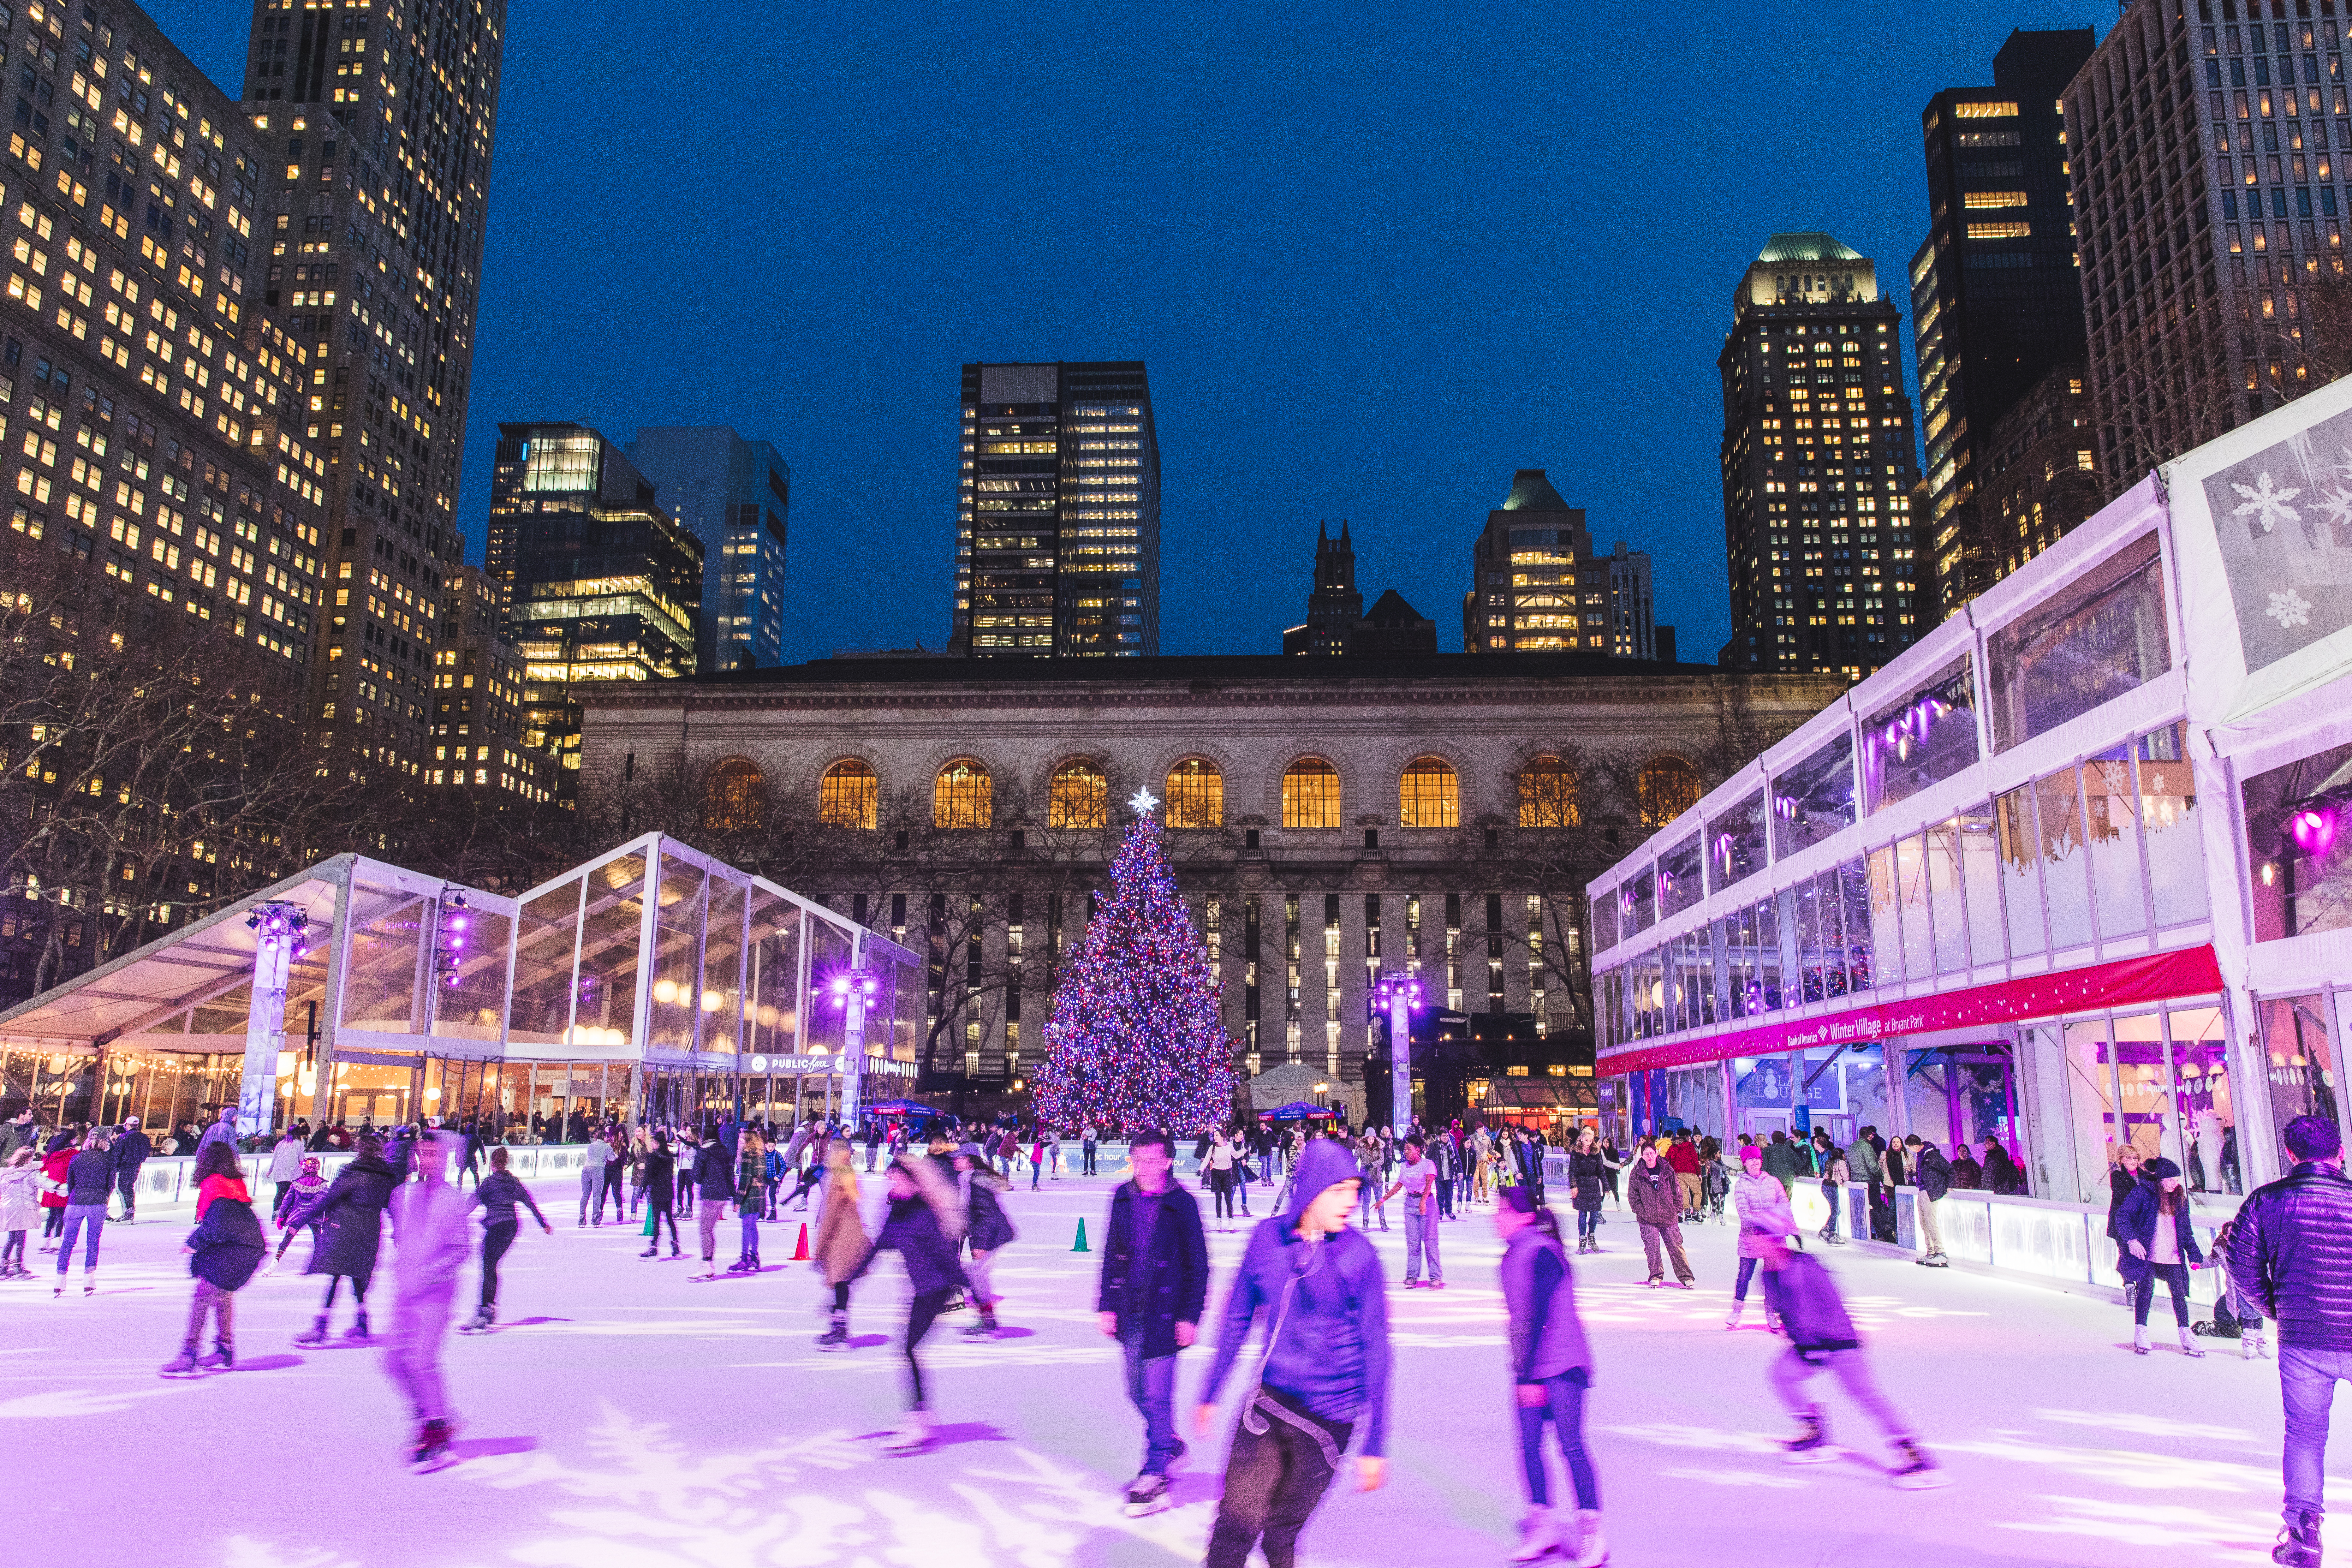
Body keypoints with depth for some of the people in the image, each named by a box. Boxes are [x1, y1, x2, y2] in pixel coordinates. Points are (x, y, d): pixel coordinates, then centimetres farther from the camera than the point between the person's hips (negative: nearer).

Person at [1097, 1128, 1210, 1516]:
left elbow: (1198, 1266, -6)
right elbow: (1112, 1256, 11)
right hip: (1130, 1314, 5)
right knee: (1138, 1393, 15)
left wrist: (1190, 1316, -9)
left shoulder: (1182, 1205, -9)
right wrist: (1107, 1305, 7)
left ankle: (1155, 1477, 8)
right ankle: (1169, 1443, 39)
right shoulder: (1123, 1199, 4)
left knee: (1157, 1397, -4)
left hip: (1164, 1315, -5)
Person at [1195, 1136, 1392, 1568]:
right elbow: (1238, 1318, 8)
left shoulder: (1359, 1256, -12)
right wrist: (1210, 1393, 14)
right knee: (1235, 1522, -1)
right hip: (1268, 1401, 2)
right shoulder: (1268, 1237, -5)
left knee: (1282, 1532, 10)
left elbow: (1375, 1350, -7)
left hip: (1329, 1416, -2)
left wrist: (1375, 1444, -6)